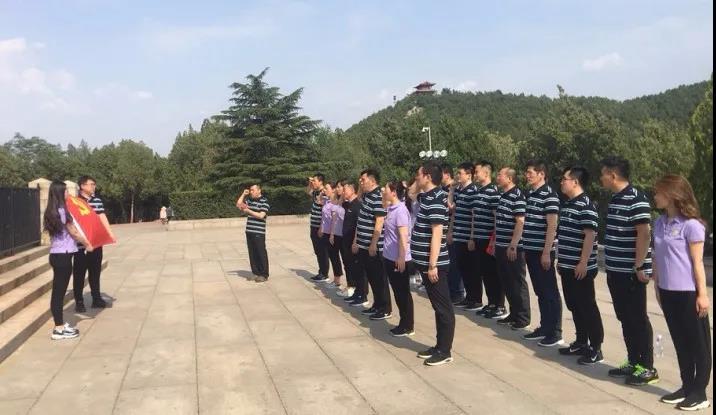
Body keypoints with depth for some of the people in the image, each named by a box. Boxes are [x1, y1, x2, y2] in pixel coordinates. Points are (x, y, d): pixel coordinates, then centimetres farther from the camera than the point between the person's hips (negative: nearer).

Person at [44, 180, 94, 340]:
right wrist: (88, 244, 5)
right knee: (59, 292, -4)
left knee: (58, 291, 13)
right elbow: (74, 232, -7)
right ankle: (59, 329, 1)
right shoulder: (62, 211, -14)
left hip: (56, 254, 9)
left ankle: (60, 324, 21)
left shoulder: (50, 212, 11)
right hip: (63, 255, -8)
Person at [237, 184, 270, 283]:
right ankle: (255, 273, 20)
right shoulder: (249, 200, 13)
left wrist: (248, 211, -19)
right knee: (252, 254, 11)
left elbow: (261, 215, -17)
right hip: (249, 231, 7)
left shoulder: (264, 201, -8)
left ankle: (264, 274, 6)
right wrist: (243, 194, 8)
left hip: (259, 233, -7)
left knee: (261, 254, -1)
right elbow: (238, 205, 16)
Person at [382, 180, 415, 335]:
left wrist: (401, 258, -21)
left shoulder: (400, 210, -18)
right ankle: (403, 323, 26)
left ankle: (408, 326, 14)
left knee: (403, 292, 2)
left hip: (399, 260, -9)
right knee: (397, 292, 15)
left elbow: (403, 236, -21)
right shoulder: (391, 209, 6)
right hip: (390, 258, 9)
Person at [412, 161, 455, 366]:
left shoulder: (435, 200, -17)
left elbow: (437, 234, -22)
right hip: (426, 261, 10)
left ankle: (445, 351, 9)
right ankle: (440, 346, 26)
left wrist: (432, 265, -22)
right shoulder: (427, 197, 12)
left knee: (443, 307, 0)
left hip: (434, 263, -10)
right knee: (437, 306, 16)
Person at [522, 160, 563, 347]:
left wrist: (546, 252, -19)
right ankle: (544, 327, 24)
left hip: (543, 252, -8)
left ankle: (555, 333, 9)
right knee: (540, 292, 14)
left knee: (550, 292, 1)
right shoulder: (529, 194, 12)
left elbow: (552, 226, -16)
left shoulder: (549, 195, -12)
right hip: (531, 251, 8)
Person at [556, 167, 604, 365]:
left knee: (587, 307, 0)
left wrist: (584, 262, -22)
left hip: (581, 268, -9)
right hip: (567, 267, 9)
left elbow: (590, 235, -20)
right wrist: (561, 259, 21)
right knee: (574, 306, 15)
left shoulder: (586, 205, -15)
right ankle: (581, 343, 27)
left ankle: (596, 348, 9)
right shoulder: (566, 204, 13)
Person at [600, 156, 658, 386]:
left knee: (638, 319, 1)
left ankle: (647, 367, 13)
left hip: (631, 272, -9)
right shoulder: (615, 199, 12)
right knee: (625, 318, 15)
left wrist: (639, 266, -20)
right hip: (615, 271, 9)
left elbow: (644, 234, -21)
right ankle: (632, 362, 27)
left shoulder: (636, 200, -16)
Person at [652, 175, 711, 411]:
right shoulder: (660, 223, 7)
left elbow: (697, 262, -12)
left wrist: (702, 294, -11)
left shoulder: (691, 225, -13)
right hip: (668, 292, 7)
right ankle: (687, 387, 27)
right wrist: (657, 286, 14)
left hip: (688, 293, -7)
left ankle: (699, 393, 16)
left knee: (698, 343, 7)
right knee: (680, 342, 15)